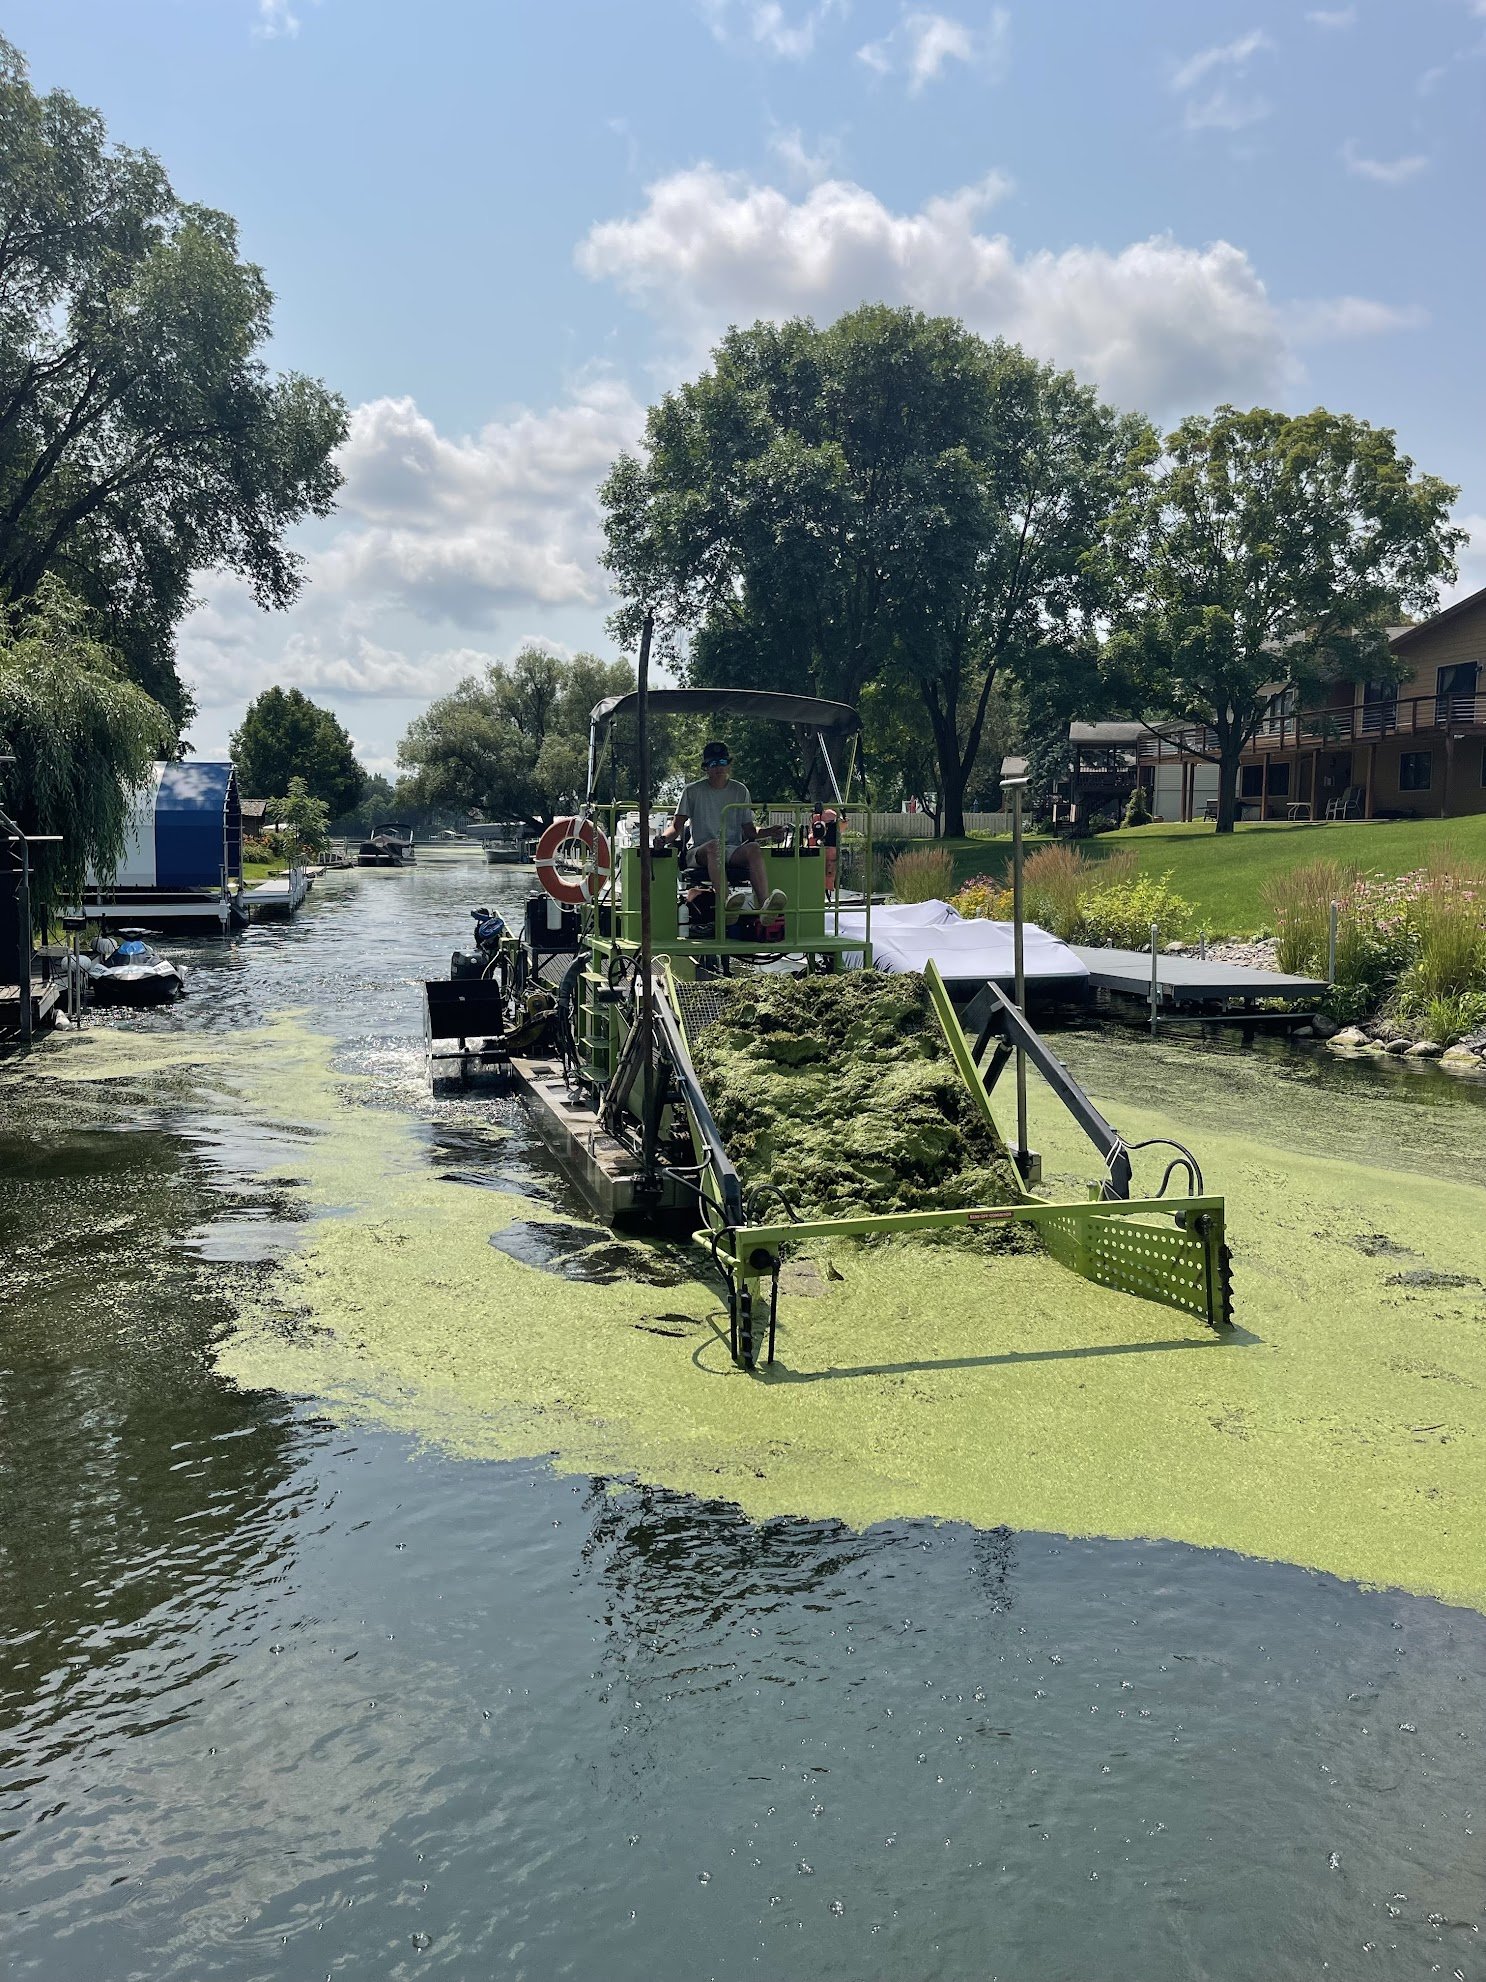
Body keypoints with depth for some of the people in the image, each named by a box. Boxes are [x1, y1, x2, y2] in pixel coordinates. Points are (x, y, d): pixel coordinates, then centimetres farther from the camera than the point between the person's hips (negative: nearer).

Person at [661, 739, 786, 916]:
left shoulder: (740, 791, 16)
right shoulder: (693, 791, 9)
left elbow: (748, 829, 14)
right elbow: (677, 825, 4)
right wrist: (664, 838, -18)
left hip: (734, 852, 2)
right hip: (701, 852, -2)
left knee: (754, 847, -32)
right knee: (714, 845, -38)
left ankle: (765, 903, -56)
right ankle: (725, 901, -63)